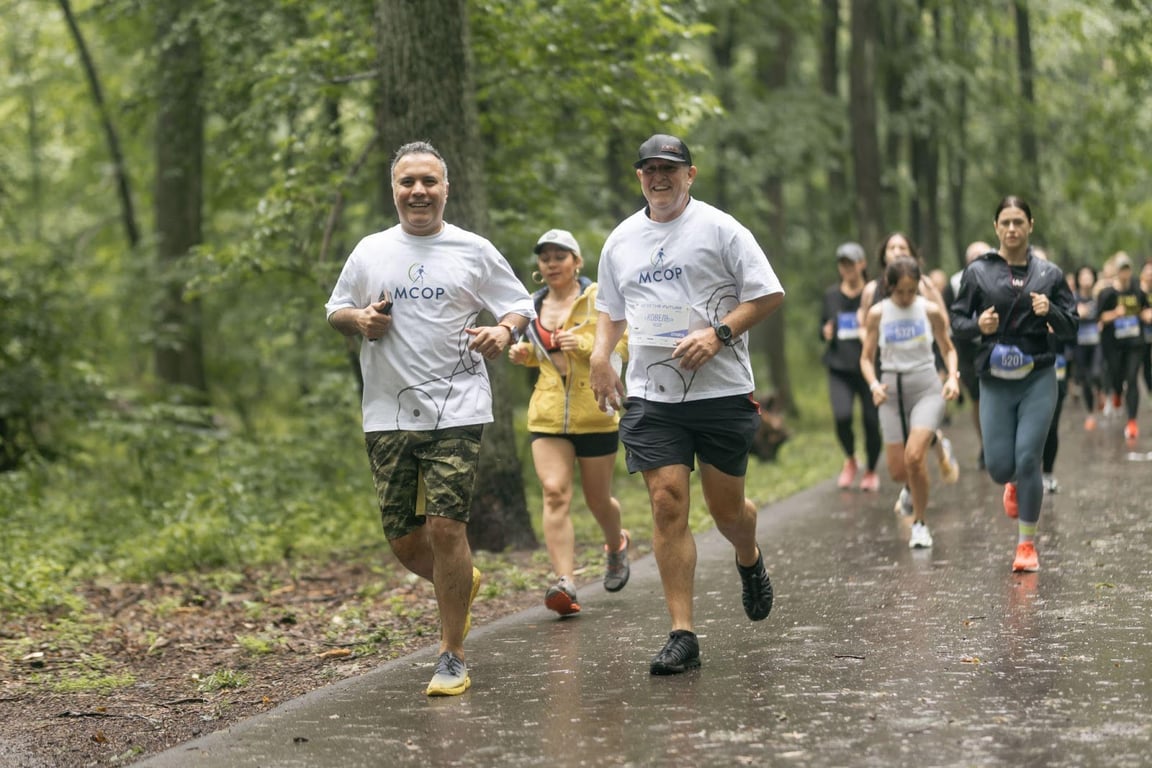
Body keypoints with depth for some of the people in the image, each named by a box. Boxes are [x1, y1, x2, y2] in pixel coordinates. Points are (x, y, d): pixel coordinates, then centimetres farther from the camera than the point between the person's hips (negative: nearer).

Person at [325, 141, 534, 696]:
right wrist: (358, 320, -2)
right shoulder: (370, 252, 11)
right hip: (388, 415, 3)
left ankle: (452, 656, 1)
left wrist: (503, 331, -11)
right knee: (404, 540, 4)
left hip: (457, 411, -3)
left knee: (445, 527, -12)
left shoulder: (474, 251, 5)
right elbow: (335, 310, 21)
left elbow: (520, 304, 11)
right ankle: (462, 582, 38)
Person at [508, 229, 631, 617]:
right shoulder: (535, 306, 11)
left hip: (595, 414, -3)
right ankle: (565, 583, -22)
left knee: (597, 499, 10)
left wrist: (586, 344, -22)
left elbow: (625, 346, -7)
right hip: (547, 416, 3)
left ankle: (616, 545, 44)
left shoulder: (598, 298, -4)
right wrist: (524, 354, 5)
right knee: (554, 493, -15)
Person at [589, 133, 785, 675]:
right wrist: (600, 353, 8)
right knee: (667, 506, -8)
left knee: (726, 508, 6)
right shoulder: (621, 240, 12)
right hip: (650, 394, 3)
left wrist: (718, 334, -15)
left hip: (722, 390, -2)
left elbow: (768, 294, -2)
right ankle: (682, 635, -5)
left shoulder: (719, 228, -1)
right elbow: (612, 308, 26)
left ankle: (750, 563, 43)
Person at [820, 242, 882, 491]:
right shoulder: (831, 295, 8)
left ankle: (871, 471, 26)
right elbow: (823, 325, 20)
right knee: (841, 415, -18)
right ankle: (850, 460, 11)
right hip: (840, 367, 2)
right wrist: (825, 332, -3)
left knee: (872, 421, 0)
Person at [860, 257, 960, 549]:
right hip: (892, 392, 2)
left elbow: (948, 349, 10)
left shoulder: (931, 311, -3)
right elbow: (866, 358, 5)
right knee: (897, 471, 1)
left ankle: (920, 523, -5)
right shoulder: (877, 314, -1)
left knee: (914, 456, -24)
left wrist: (953, 376, -8)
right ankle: (913, 486, 41)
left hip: (927, 388, -2)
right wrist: (874, 385, -13)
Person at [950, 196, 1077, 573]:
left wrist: (1051, 312, -14)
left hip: (1038, 379, -1)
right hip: (995, 382, 1)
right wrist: (977, 324, -16)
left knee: (1028, 460, -8)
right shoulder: (978, 272, 1)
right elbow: (957, 322, 5)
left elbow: (1070, 328, 6)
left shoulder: (1049, 273, 3)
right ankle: (1014, 485, 40)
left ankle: (1027, 544, 9)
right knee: (999, 466, 0)